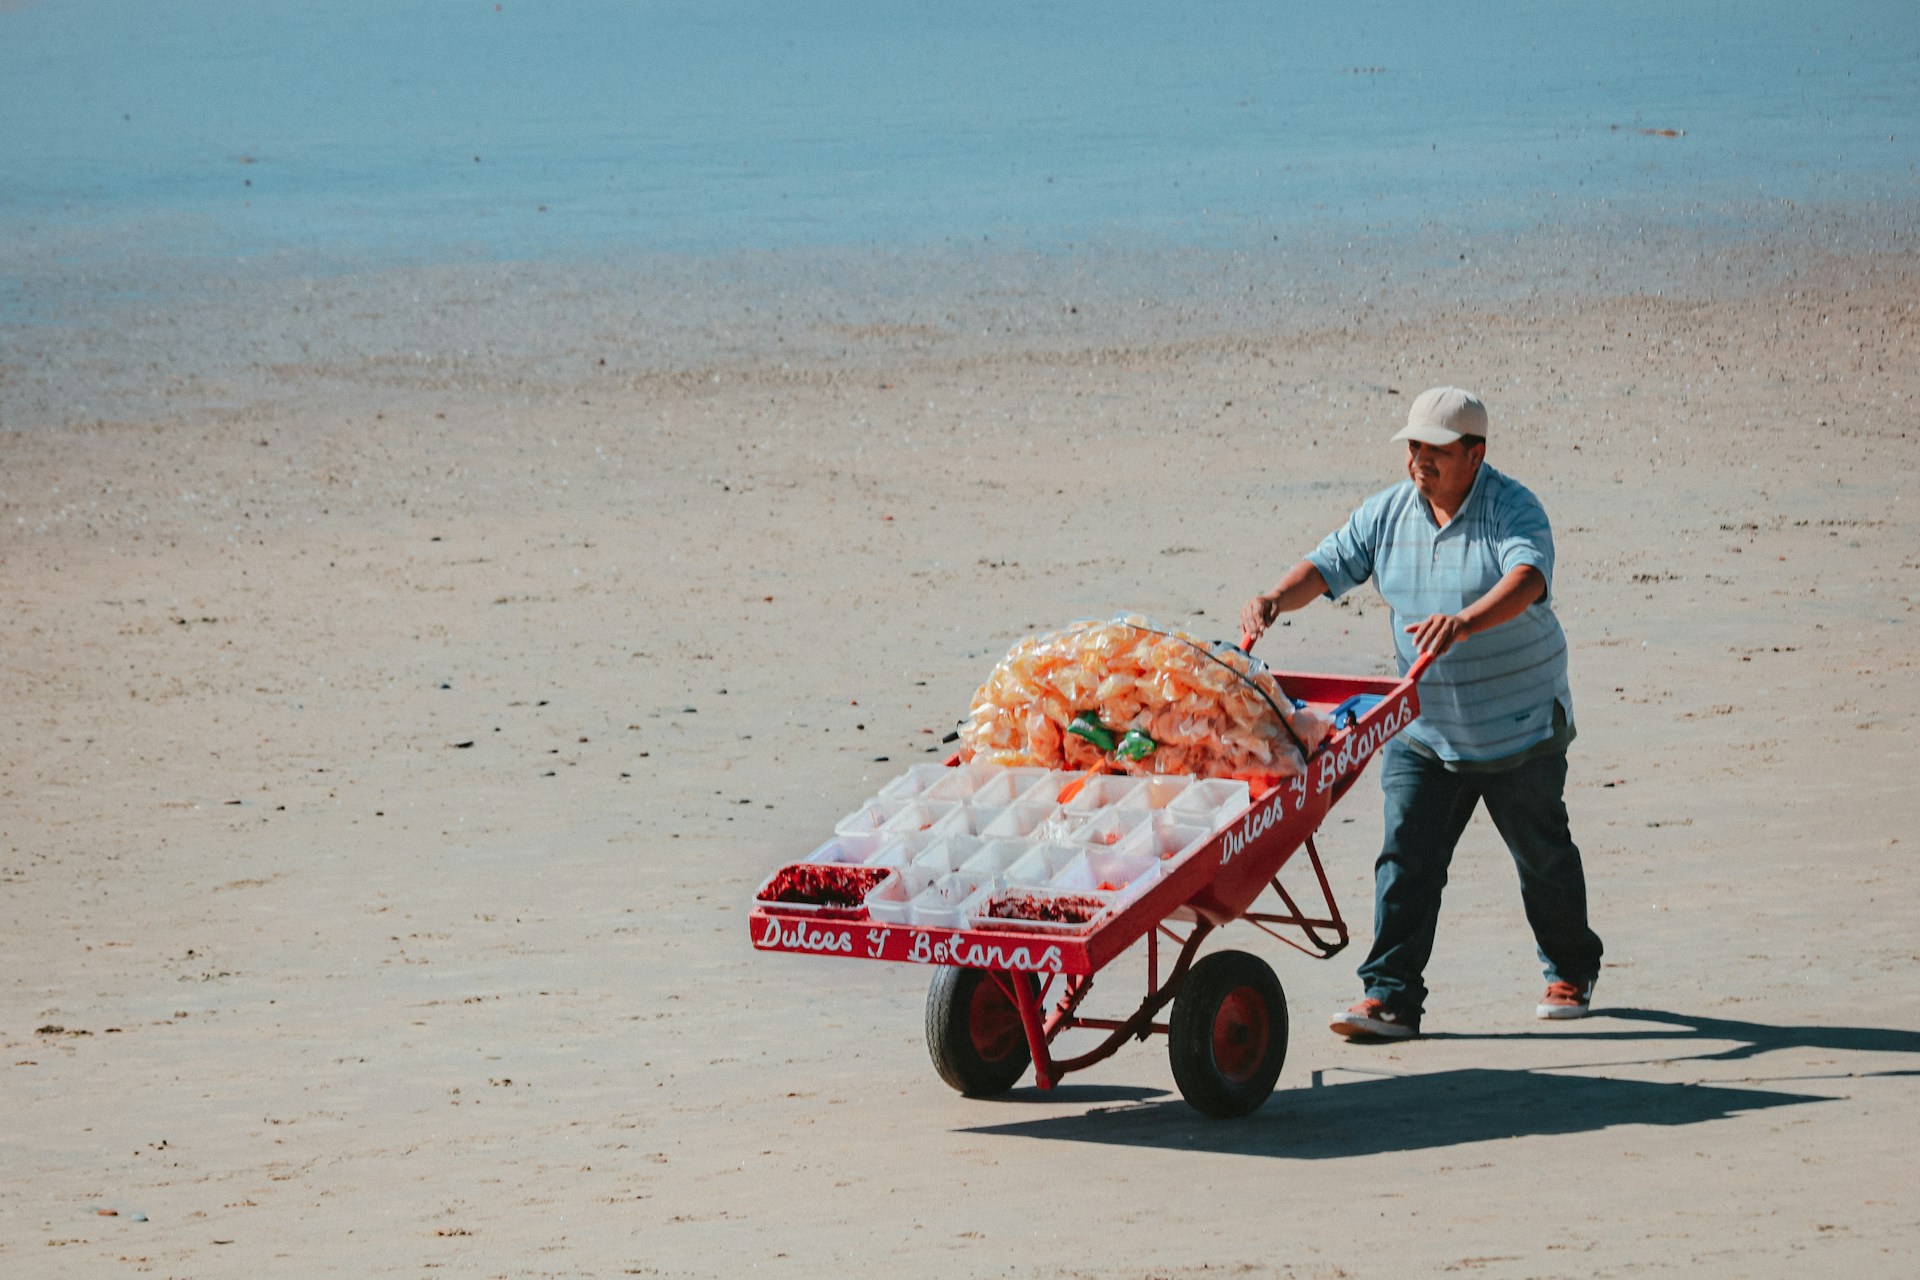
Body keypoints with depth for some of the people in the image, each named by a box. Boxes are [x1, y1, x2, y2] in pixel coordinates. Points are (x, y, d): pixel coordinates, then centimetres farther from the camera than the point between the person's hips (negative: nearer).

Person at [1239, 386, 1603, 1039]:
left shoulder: (1512, 509, -17)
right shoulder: (1389, 512, 1)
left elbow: (1527, 580, -34)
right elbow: (1330, 565, -1)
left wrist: (1463, 622, -52)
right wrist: (1276, 599, -23)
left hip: (1518, 723, -4)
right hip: (1422, 726, 4)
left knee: (1542, 855, 13)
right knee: (1405, 856, -8)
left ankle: (1571, 972, 35)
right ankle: (1390, 997, -8)